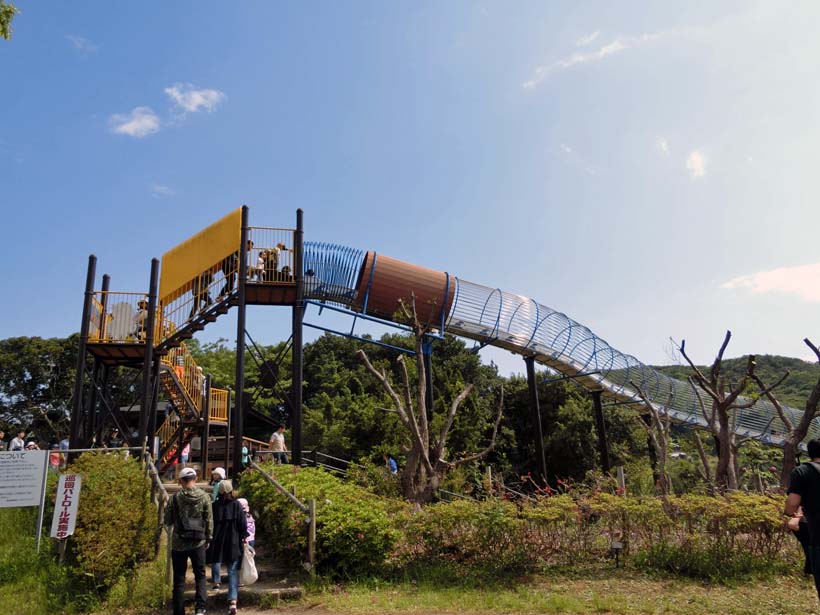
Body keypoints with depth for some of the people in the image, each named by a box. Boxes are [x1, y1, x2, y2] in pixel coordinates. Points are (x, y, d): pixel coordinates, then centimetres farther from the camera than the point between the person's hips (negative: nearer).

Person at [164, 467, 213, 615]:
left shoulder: (176, 497, -7)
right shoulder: (204, 496, -4)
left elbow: (167, 520, 0)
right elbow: (209, 520, 0)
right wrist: (208, 539, 12)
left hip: (179, 544, 0)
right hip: (198, 543, 0)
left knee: (179, 578, 10)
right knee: (200, 575, 11)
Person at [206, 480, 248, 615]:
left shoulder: (214, 506, -4)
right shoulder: (237, 505, -5)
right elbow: (243, 524, -4)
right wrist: (243, 537, 9)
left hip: (217, 542, 0)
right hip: (234, 543, 0)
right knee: (233, 571, 1)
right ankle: (232, 599, -10)